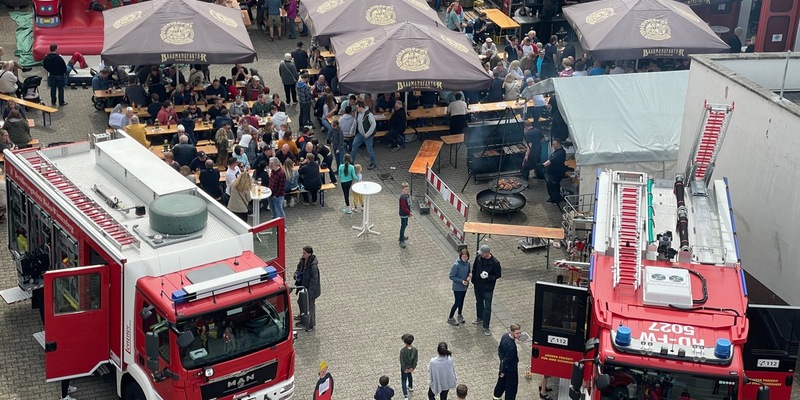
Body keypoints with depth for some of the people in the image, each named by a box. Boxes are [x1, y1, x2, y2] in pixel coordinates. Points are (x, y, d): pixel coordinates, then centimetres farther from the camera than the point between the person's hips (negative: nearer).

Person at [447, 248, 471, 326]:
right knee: (457, 303, 4)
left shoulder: (467, 263, -7)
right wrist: (461, 281, -27)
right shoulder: (456, 265, -28)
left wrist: (470, 275, -13)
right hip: (457, 287, -6)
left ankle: (459, 315, 45)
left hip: (464, 286, 6)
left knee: (461, 301, 22)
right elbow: (451, 276, -21)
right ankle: (450, 319, 23)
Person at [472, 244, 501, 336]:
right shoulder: (478, 258, -9)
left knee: (487, 307, -1)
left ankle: (486, 327, 6)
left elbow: (498, 275, -12)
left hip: (488, 288, -5)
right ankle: (480, 318, 47)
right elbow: (474, 269, 6)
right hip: (478, 286, 5)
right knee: (479, 302, 24)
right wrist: (473, 281, 10)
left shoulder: (495, 262, -22)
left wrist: (488, 277, -28)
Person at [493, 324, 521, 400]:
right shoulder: (511, 346, -37)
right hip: (511, 369, -9)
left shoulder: (505, 336, -11)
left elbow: (499, 349, 4)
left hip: (503, 365, 9)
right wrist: (503, 371, -15)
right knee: (511, 386, 12)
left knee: (501, 381, 29)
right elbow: (507, 360, -27)